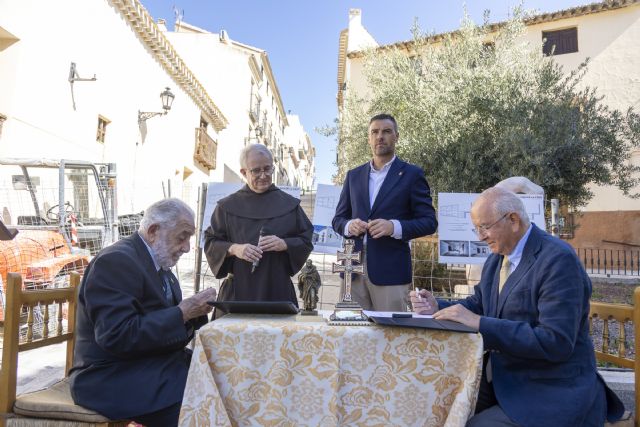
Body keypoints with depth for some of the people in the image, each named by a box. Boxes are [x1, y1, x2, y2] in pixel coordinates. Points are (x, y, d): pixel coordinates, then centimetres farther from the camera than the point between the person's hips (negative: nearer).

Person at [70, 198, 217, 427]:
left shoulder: (157, 263, 11)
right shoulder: (116, 261, -17)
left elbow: (161, 320, 11)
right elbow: (117, 336, -26)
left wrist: (193, 311, -8)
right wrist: (182, 313, -24)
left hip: (151, 365, 9)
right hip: (115, 379, -9)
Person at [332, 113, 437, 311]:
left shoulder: (411, 174, 3)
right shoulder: (354, 175, 14)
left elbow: (429, 222, -2)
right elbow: (338, 218, 16)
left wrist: (395, 227, -18)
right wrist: (349, 226, -7)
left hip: (390, 270, -3)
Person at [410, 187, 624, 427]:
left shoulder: (558, 260, -19)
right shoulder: (497, 257, 7)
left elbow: (556, 342, -26)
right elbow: (480, 305, 15)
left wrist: (480, 324, -29)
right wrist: (437, 307, -5)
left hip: (550, 396, -7)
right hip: (500, 382, 7)